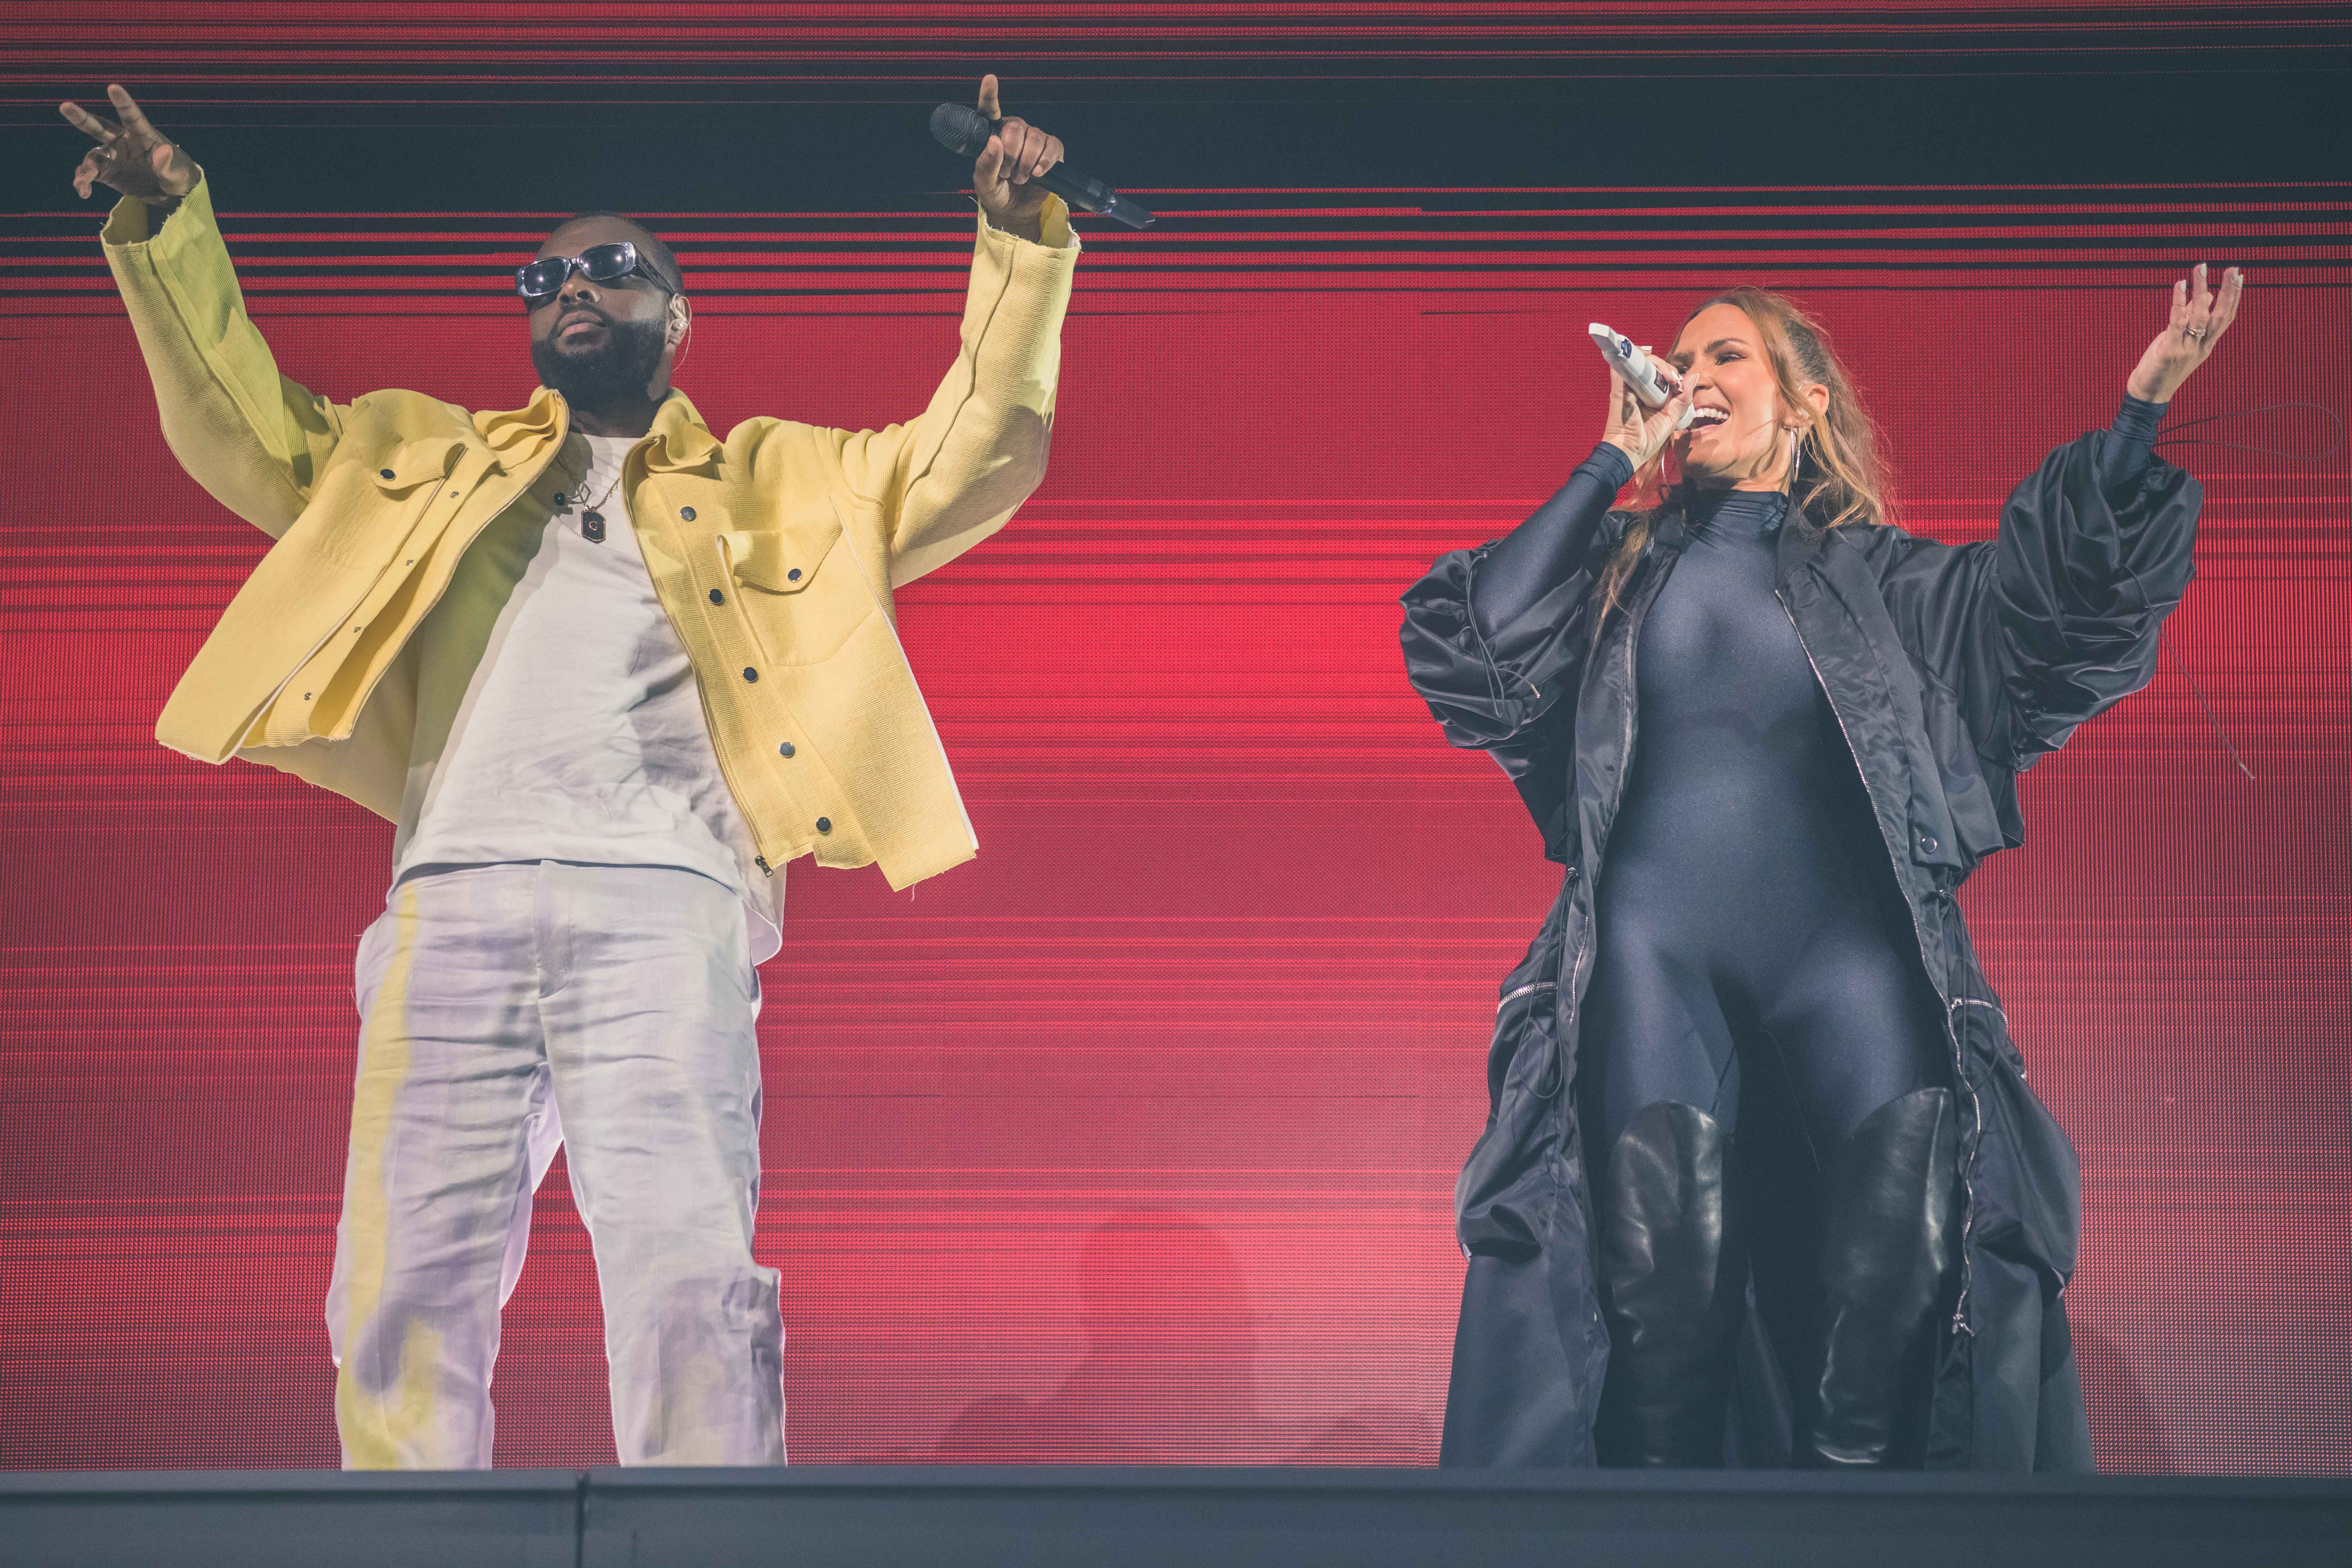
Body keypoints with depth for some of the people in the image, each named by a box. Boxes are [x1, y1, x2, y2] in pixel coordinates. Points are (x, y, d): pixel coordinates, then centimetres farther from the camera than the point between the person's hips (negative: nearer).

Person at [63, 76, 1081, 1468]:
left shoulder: (781, 483, 25)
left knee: (689, 1274, -17)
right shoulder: (437, 462, 31)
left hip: (663, 898, -2)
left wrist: (1022, 245, 8)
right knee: (408, 1279, -8)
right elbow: (247, 432, 29)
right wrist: (169, 230, 21)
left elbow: (979, 458, 18)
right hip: (456, 898, 2)